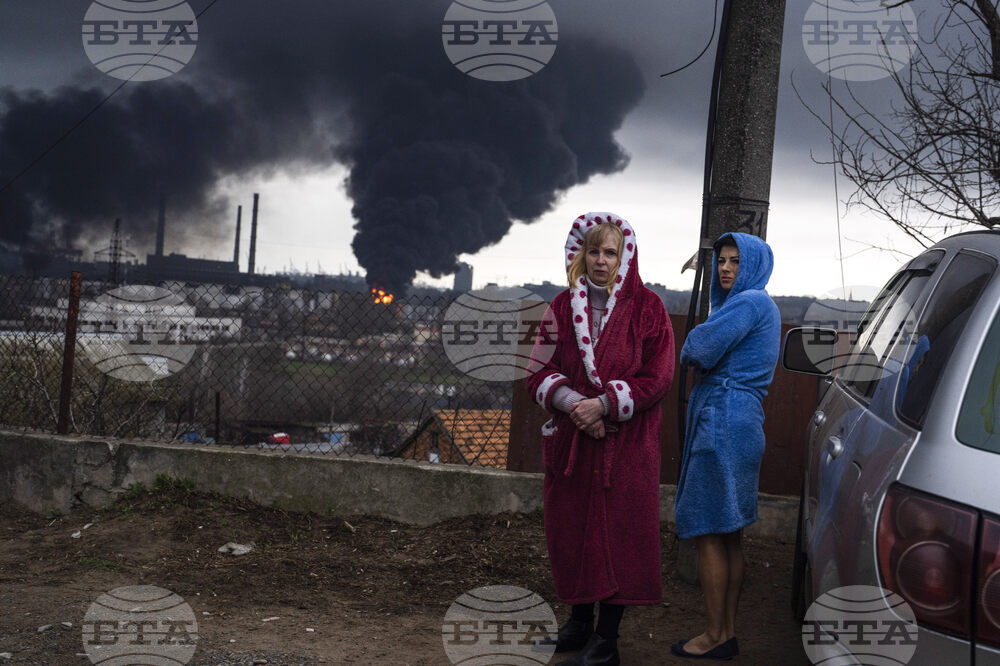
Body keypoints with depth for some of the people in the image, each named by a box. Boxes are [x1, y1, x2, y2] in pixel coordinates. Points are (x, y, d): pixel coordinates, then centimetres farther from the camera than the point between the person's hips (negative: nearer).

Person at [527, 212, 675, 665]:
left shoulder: (646, 308, -3)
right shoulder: (563, 306, 7)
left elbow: (657, 378, -7)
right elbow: (540, 372, 4)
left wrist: (604, 404, -16)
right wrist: (573, 403, -14)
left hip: (625, 444, -4)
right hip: (569, 439, 4)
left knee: (617, 531, -2)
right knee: (570, 529, 9)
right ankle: (579, 622, 26)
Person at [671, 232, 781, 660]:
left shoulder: (750, 302, -12)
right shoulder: (756, 305, 21)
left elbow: (699, 352, -16)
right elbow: (700, 358, 23)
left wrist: (689, 350, 5)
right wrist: (701, 355, 2)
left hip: (724, 424, -10)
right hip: (736, 424, 10)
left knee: (708, 533, -5)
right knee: (729, 536, 12)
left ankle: (716, 636, 1)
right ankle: (728, 632, 19)